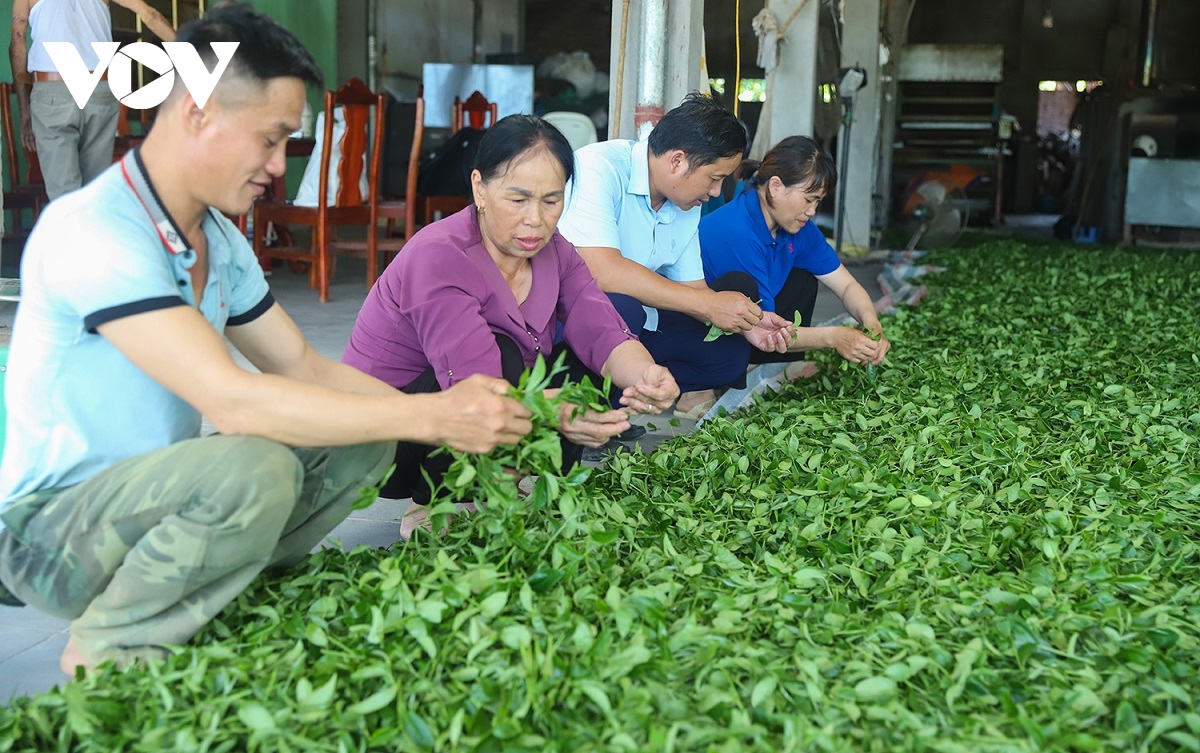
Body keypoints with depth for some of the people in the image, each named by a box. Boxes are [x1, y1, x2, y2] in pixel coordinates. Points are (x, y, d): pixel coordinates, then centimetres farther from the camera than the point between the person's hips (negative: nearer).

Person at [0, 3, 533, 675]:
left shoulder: (221, 241, 5)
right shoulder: (92, 233, -24)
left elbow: (304, 367, 8)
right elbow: (231, 400, -33)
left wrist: (449, 411, -6)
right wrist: (431, 417, -29)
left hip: (155, 492, 8)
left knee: (362, 438, -5)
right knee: (253, 467, -35)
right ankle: (106, 654, -10)